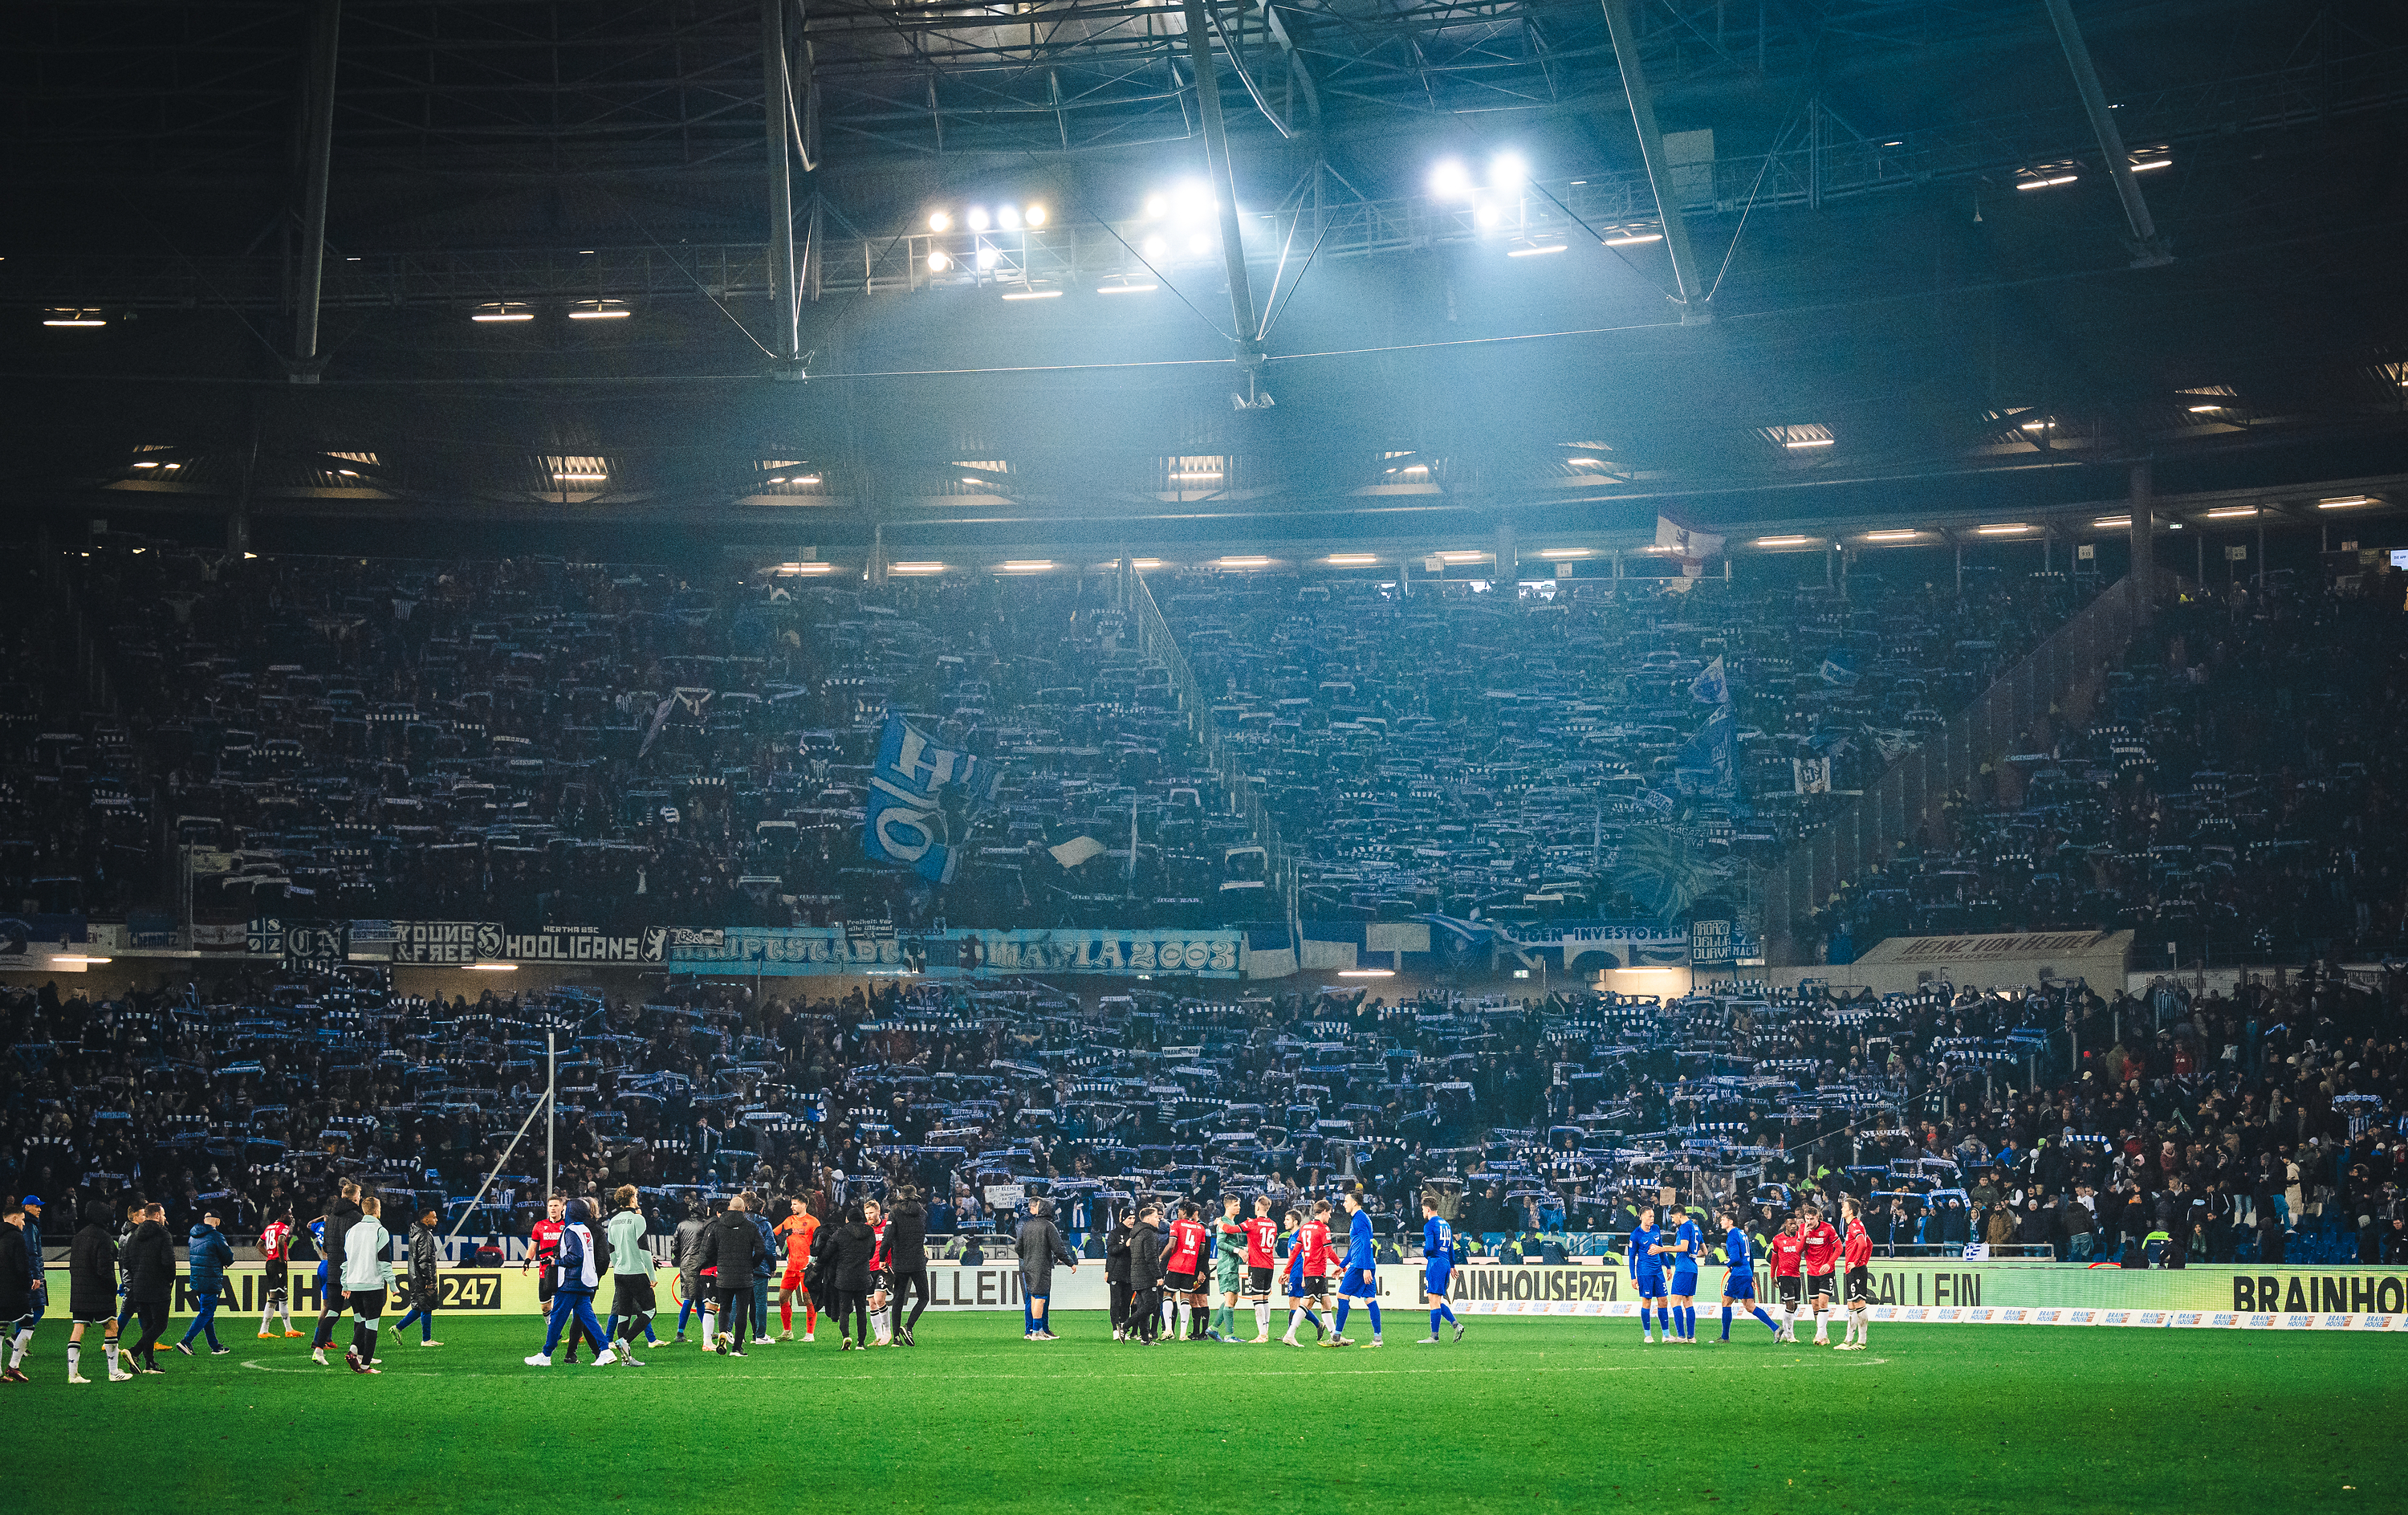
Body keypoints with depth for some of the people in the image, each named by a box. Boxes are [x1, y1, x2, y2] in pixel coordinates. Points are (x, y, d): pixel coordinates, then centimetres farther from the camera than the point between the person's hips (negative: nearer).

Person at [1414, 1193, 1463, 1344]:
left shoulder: (1429, 1225, -10)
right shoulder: (1445, 1224, 16)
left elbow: (1430, 1248, -19)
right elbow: (1451, 1248, 21)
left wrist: (1425, 1253, 3)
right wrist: (1452, 1266, 28)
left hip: (1435, 1264, -9)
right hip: (1446, 1263, 9)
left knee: (1434, 1300, -6)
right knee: (1437, 1301, 13)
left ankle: (1434, 1336, -6)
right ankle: (1456, 1324, 0)